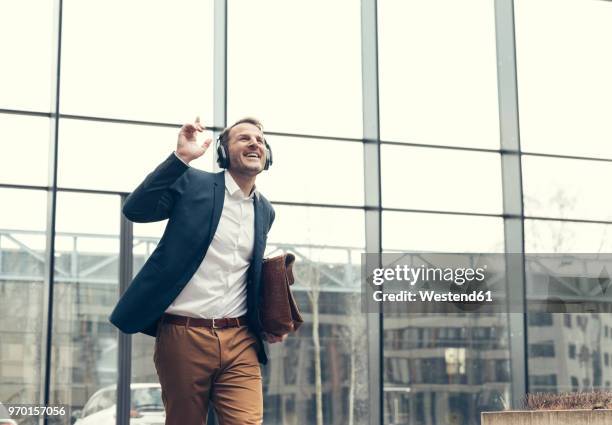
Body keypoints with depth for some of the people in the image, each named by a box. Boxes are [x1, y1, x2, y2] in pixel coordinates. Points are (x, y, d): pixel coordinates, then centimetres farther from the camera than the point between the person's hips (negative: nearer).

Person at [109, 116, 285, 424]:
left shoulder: (264, 210, 15)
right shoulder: (193, 183, 0)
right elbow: (135, 210, -13)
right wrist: (181, 157, -20)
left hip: (240, 340, 4)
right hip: (184, 335, -3)